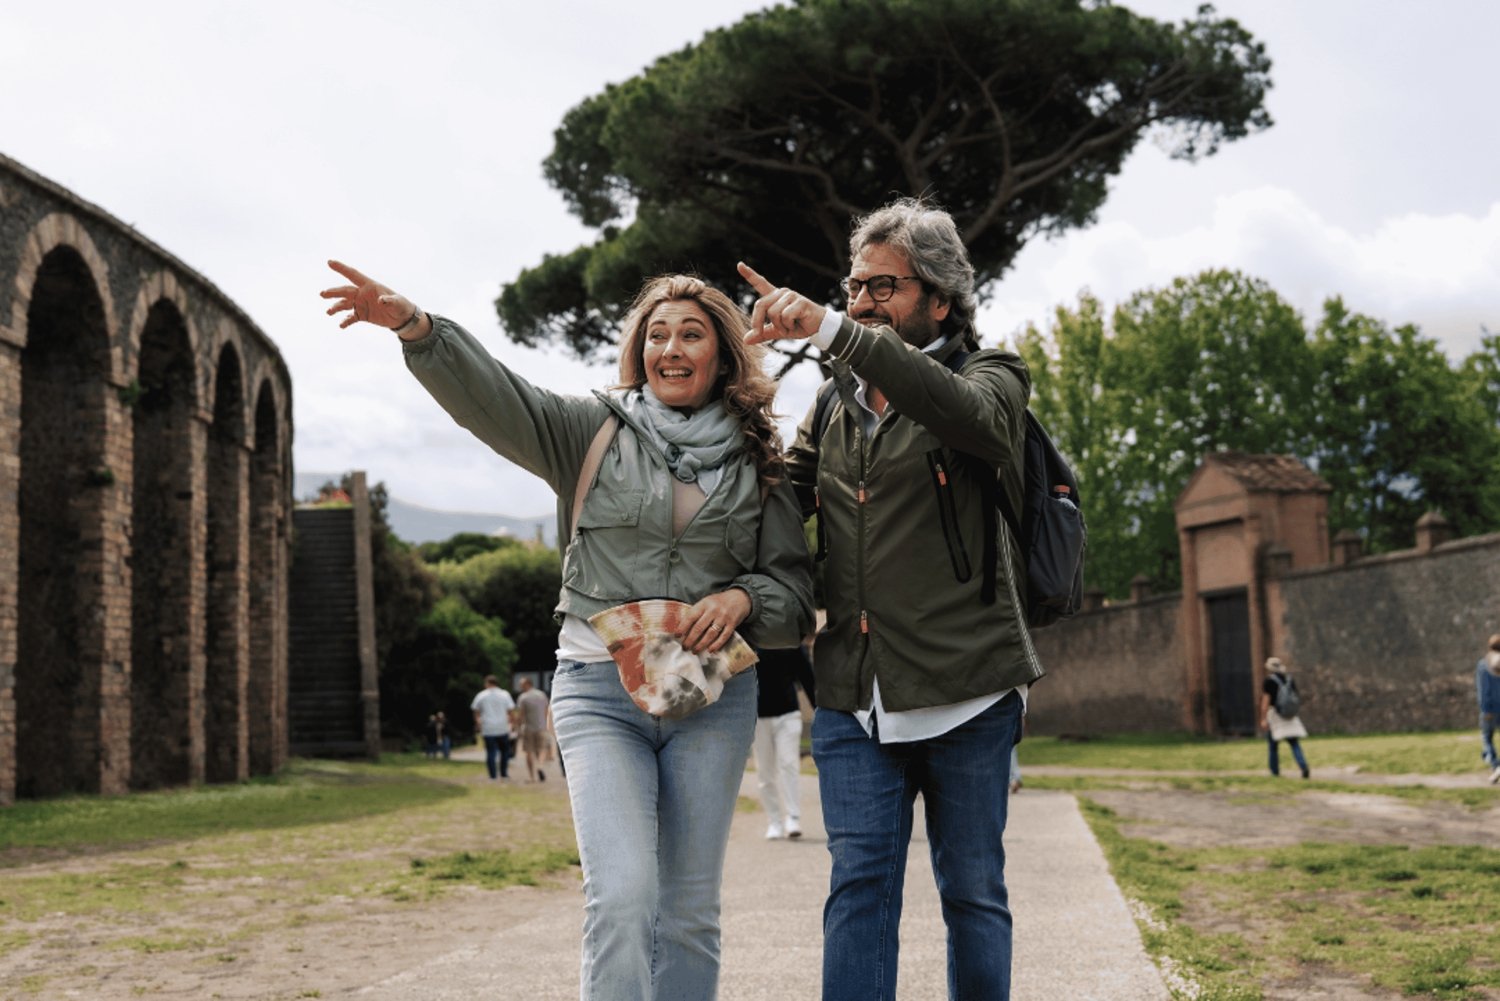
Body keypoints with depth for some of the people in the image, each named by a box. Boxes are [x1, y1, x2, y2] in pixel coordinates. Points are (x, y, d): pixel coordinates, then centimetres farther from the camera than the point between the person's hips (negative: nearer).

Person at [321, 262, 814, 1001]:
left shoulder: (759, 466, 8)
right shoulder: (594, 431, 5)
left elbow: (796, 587, 11)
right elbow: (495, 398, -11)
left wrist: (741, 599, -11)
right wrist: (416, 328, -28)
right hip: (599, 693, -2)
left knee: (690, 911, 6)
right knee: (620, 897, -16)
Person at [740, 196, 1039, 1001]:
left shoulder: (988, 377, 2)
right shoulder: (834, 408, 16)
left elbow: (974, 416, -23)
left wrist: (830, 329, -31)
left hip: (964, 691, -3)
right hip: (852, 697, 3)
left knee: (971, 890, 6)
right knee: (859, 887, -4)